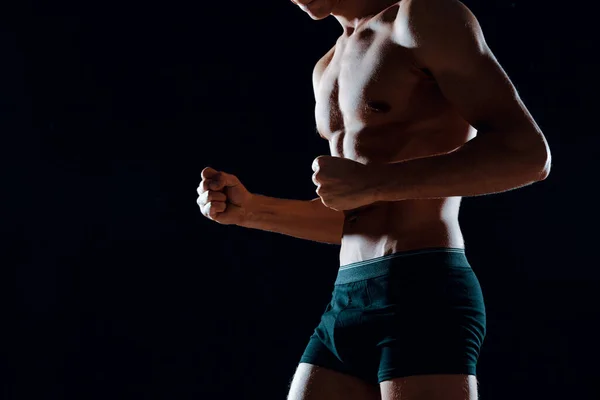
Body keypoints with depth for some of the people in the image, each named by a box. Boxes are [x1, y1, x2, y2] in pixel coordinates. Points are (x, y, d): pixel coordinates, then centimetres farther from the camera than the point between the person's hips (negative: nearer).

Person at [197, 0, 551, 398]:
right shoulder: (329, 70, 23)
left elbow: (529, 154, -13)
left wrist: (375, 182, -19)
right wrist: (247, 209, 11)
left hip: (423, 301, -8)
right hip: (347, 306, 9)